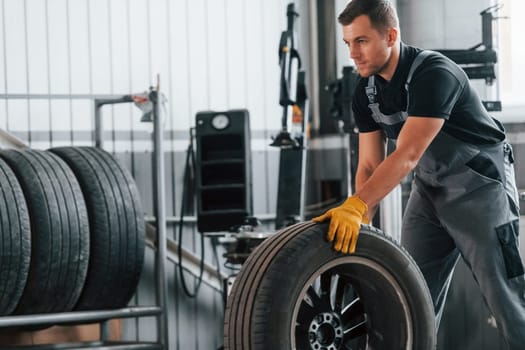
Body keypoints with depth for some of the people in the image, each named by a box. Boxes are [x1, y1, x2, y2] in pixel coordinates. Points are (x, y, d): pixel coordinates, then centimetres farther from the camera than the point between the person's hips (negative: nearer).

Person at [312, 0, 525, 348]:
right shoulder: (366, 91, -3)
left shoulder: (434, 73, -27)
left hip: (480, 184, -7)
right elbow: (370, 165, -1)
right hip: (430, 188, 7)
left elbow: (407, 156, -36)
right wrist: (358, 222, -16)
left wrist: (354, 206, -43)